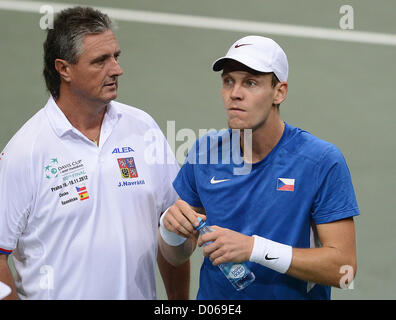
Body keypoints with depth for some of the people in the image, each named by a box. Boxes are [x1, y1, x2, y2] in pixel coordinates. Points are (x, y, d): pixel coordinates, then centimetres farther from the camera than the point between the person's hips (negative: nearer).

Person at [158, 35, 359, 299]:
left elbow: (344, 268, -21)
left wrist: (255, 248, -28)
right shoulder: (205, 152, -5)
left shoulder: (323, 161, -17)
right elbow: (177, 257, 2)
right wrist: (171, 229, -20)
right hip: (213, 297, 3)